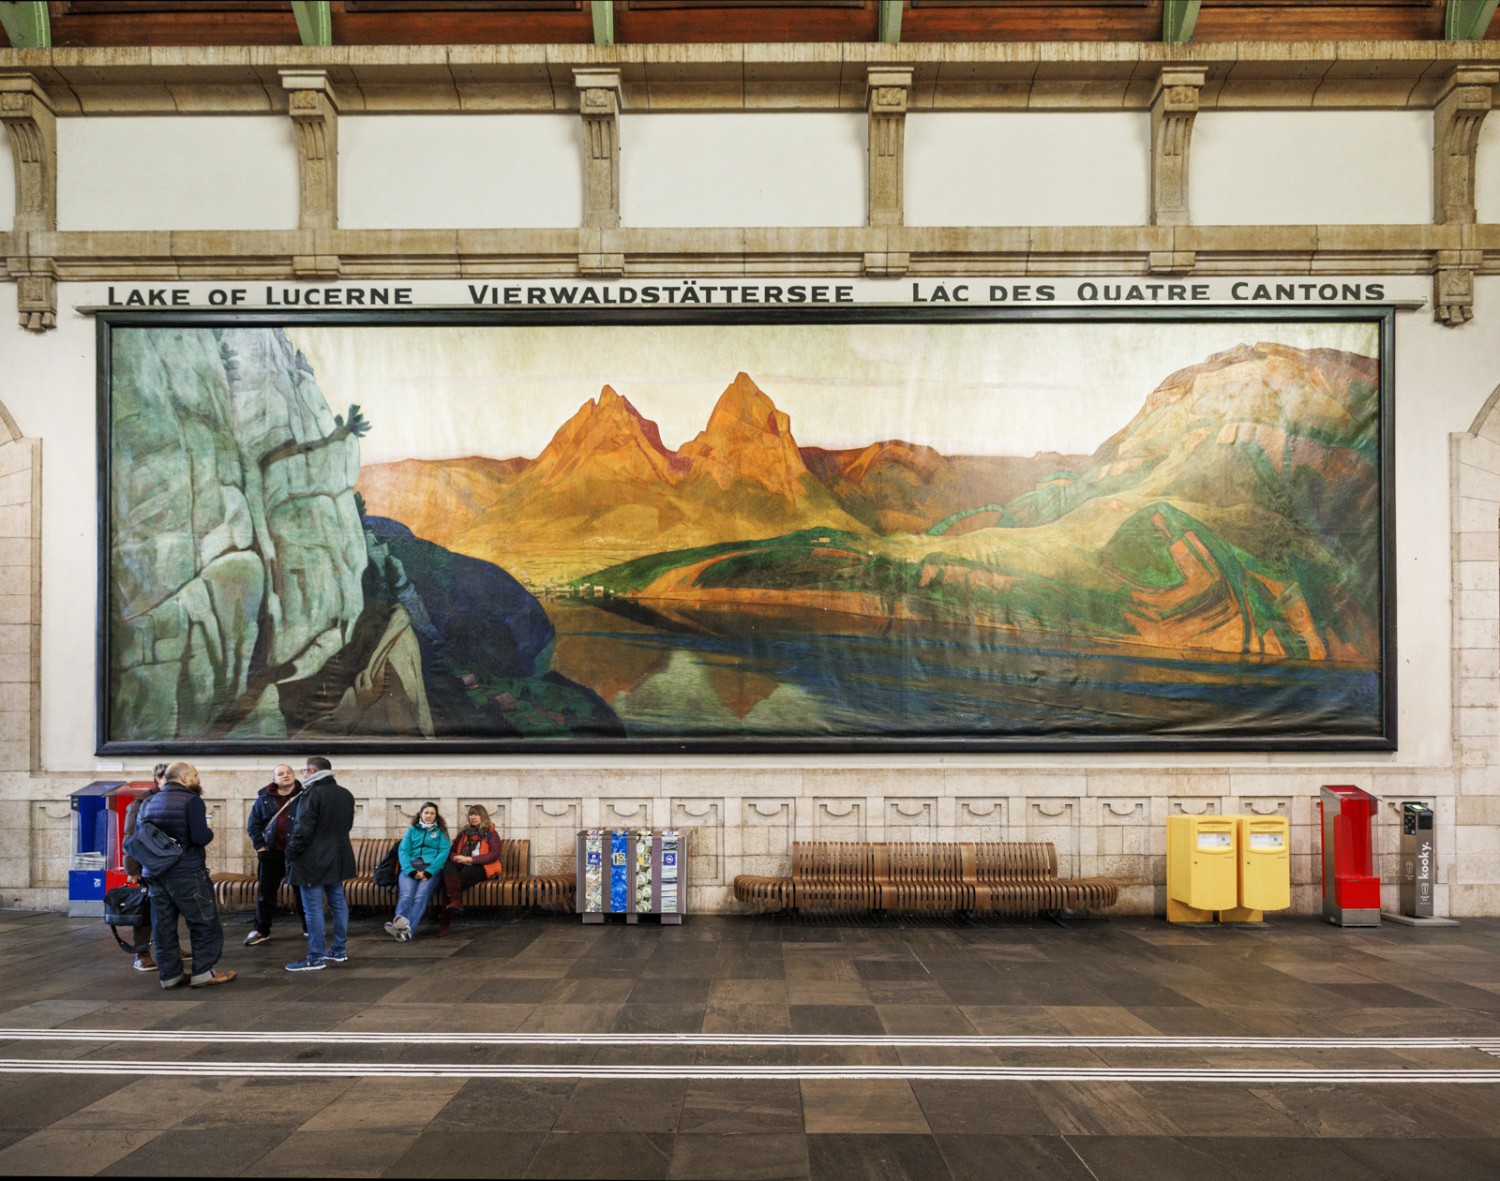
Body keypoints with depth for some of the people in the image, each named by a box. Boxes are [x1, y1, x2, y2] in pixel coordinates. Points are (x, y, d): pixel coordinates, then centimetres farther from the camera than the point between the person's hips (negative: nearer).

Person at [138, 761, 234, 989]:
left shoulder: (148, 803, 11)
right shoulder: (192, 801, -11)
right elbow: (200, 837, -20)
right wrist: (210, 831, 0)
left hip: (155, 874, 7)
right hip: (186, 874, -7)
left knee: (163, 925, 11)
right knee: (205, 923, 3)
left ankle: (169, 974, 15)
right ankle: (204, 972, 3)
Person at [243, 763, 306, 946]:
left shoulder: (304, 797, -5)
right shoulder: (264, 799, 3)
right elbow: (253, 824, 9)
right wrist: (259, 846, 0)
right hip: (272, 852, 2)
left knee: (302, 891, 7)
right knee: (265, 891, 6)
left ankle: (309, 927, 18)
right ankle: (261, 930, 16)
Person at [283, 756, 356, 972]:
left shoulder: (313, 794, -17)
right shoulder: (345, 794, 10)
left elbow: (303, 829, -19)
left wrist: (291, 853, -9)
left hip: (313, 860, -9)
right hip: (337, 858, 9)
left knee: (313, 908, -4)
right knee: (338, 903, 14)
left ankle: (315, 958, -2)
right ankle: (340, 950, 21)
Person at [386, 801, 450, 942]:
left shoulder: (441, 832, 19)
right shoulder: (412, 830, 23)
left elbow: (443, 853, 4)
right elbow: (403, 851, 9)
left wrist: (428, 872, -12)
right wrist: (412, 871, -11)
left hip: (431, 868, -1)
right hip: (410, 868, 1)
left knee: (420, 896, -31)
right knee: (406, 895, -30)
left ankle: (407, 930, -53)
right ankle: (400, 923, -58)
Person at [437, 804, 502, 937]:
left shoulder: (491, 834, 9)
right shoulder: (464, 832, 25)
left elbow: (494, 855, -4)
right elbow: (452, 851, 23)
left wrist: (470, 859, -13)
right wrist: (456, 857, -4)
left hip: (480, 867, -4)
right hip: (461, 865, 4)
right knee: (448, 866, -33)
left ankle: (445, 921, -37)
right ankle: (456, 900, -56)